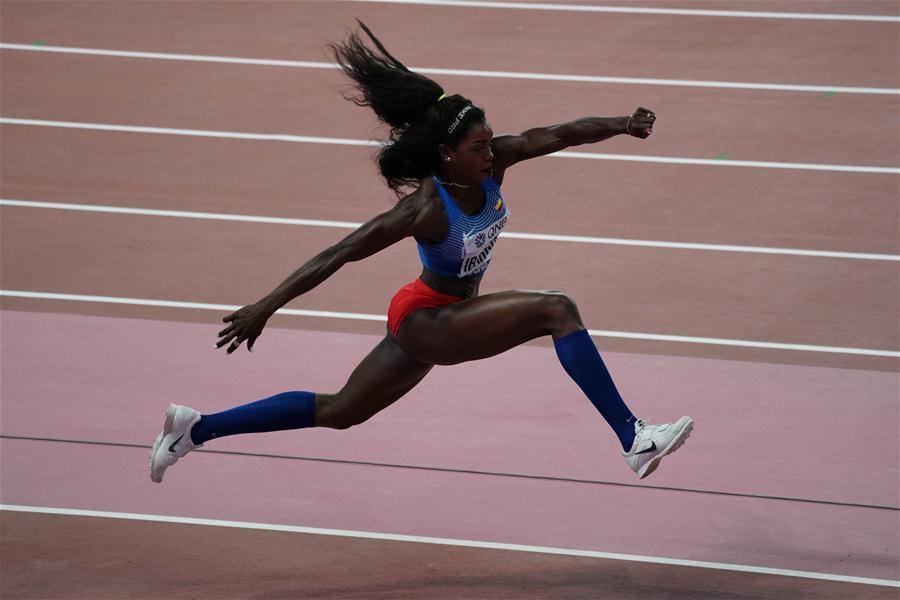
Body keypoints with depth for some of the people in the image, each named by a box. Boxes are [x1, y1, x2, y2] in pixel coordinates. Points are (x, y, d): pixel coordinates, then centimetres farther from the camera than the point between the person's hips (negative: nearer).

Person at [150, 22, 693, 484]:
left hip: (438, 320, 8)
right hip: (426, 322, -8)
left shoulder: (491, 163, -12)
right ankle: (634, 440, -22)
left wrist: (622, 125, -34)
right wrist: (265, 307, -28)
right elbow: (339, 255, -27)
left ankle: (197, 428, 28)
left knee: (337, 412, 21)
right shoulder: (425, 208, -29)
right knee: (558, 311, -22)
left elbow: (558, 135, -18)